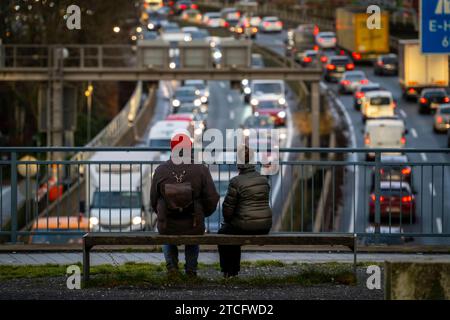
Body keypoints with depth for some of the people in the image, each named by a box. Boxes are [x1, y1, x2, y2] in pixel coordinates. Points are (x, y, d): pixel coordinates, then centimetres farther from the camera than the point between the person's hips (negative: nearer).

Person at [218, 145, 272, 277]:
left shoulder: (236, 182, -14)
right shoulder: (264, 180, 5)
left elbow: (228, 208, -10)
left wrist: (227, 220, 12)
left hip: (245, 227, -6)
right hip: (265, 227, 6)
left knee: (223, 233, 27)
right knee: (234, 231, 35)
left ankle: (227, 271, 31)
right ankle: (234, 270, 41)